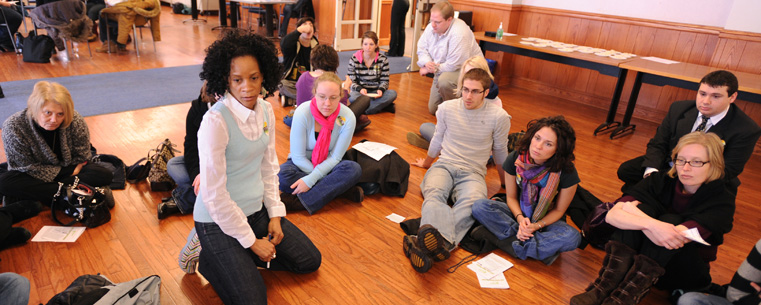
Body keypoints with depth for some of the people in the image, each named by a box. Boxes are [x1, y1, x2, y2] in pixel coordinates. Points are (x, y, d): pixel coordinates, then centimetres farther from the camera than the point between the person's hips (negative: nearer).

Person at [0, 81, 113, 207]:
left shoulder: (76, 121, -19)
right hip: (35, 176, -1)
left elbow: (82, 157, -6)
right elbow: (27, 167, -17)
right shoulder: (13, 128, -23)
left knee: (104, 175, -24)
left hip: (68, 169, 1)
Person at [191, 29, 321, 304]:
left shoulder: (266, 110, -3)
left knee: (310, 261, 11)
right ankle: (208, 258, 12)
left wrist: (275, 213, 1)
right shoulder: (216, 121, -25)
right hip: (219, 220, -7)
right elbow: (214, 194, -22)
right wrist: (251, 241, -14)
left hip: (256, 210, 7)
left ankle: (241, 259, 19)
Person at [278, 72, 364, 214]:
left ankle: (298, 201, -31)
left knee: (353, 169, -30)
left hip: (327, 165, 1)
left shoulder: (347, 118, -18)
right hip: (302, 164, 0)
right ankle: (342, 190, -25)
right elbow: (298, 156, -17)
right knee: (281, 174, -33)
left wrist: (310, 180, -28)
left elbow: (334, 157, -14)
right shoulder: (303, 112, -21)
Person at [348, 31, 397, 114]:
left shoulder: (383, 60, -2)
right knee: (352, 97, -36)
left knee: (392, 93, -28)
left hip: (376, 93, 1)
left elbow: (384, 81, 1)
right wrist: (360, 89, -24)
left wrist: (381, 90, -22)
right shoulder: (354, 60, -4)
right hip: (361, 92, -1)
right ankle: (383, 105, -25)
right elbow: (351, 81, -2)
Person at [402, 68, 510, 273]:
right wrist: (427, 162, 36)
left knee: (472, 202, -39)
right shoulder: (447, 108, 5)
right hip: (444, 165, 2)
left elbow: (500, 151, 15)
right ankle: (441, 243, -67)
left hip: (473, 173, -1)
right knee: (433, 193, -36)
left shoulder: (499, 117, 0)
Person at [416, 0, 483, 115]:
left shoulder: (459, 33, -31)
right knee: (433, 109, 8)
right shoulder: (431, 28, -8)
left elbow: (454, 65, -32)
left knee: (444, 80, -41)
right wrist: (427, 62, -19)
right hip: (443, 71, 8)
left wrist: (431, 69, -19)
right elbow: (421, 48, 3)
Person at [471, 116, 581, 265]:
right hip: (518, 213, 2)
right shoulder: (515, 159, -16)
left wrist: (537, 225, -25)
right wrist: (520, 218, -24)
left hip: (547, 220, -2)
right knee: (479, 207, -24)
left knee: (573, 237, -33)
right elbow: (511, 197, -5)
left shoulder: (567, 173, -22)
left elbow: (559, 210, -9)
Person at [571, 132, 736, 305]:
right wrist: (650, 224, -42)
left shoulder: (722, 201, -17)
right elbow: (612, 215, -25)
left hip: (685, 273, -2)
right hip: (638, 258, 2)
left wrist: (632, 210, -22)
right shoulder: (661, 181, -11)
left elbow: (674, 240, -32)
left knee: (669, 220, -30)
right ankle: (606, 285, -30)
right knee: (644, 207, -26)